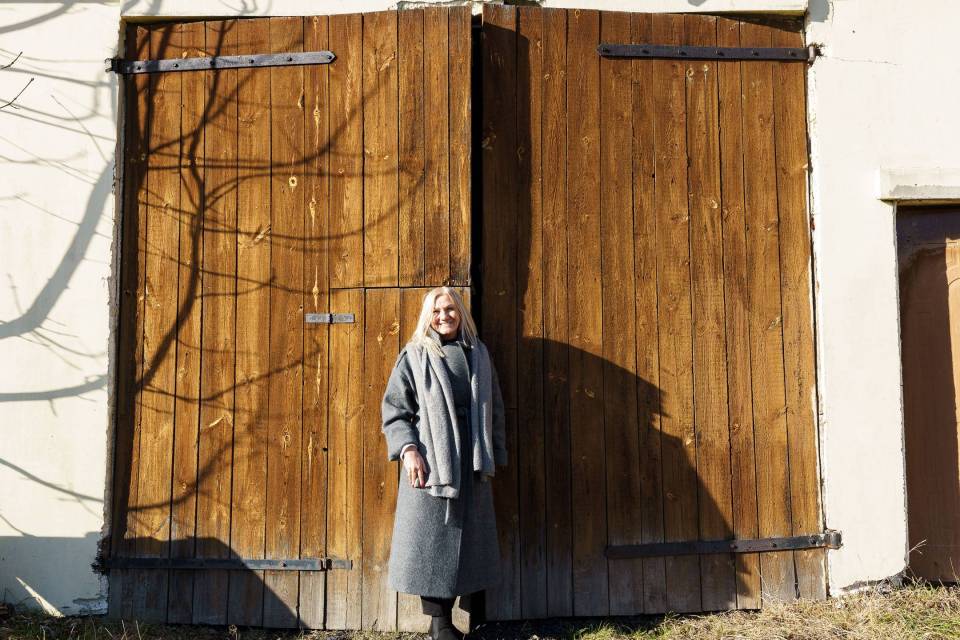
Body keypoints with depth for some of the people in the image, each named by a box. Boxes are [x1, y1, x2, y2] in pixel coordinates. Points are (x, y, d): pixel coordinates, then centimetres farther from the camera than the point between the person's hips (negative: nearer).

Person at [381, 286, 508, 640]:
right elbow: (394, 409, -2)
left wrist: (494, 455, 11)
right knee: (432, 538, 0)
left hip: (473, 464, 4)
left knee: (473, 539, 10)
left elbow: (495, 408, 14)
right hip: (430, 463, -3)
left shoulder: (478, 353, 11)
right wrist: (408, 450, -16)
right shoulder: (414, 355, 0)